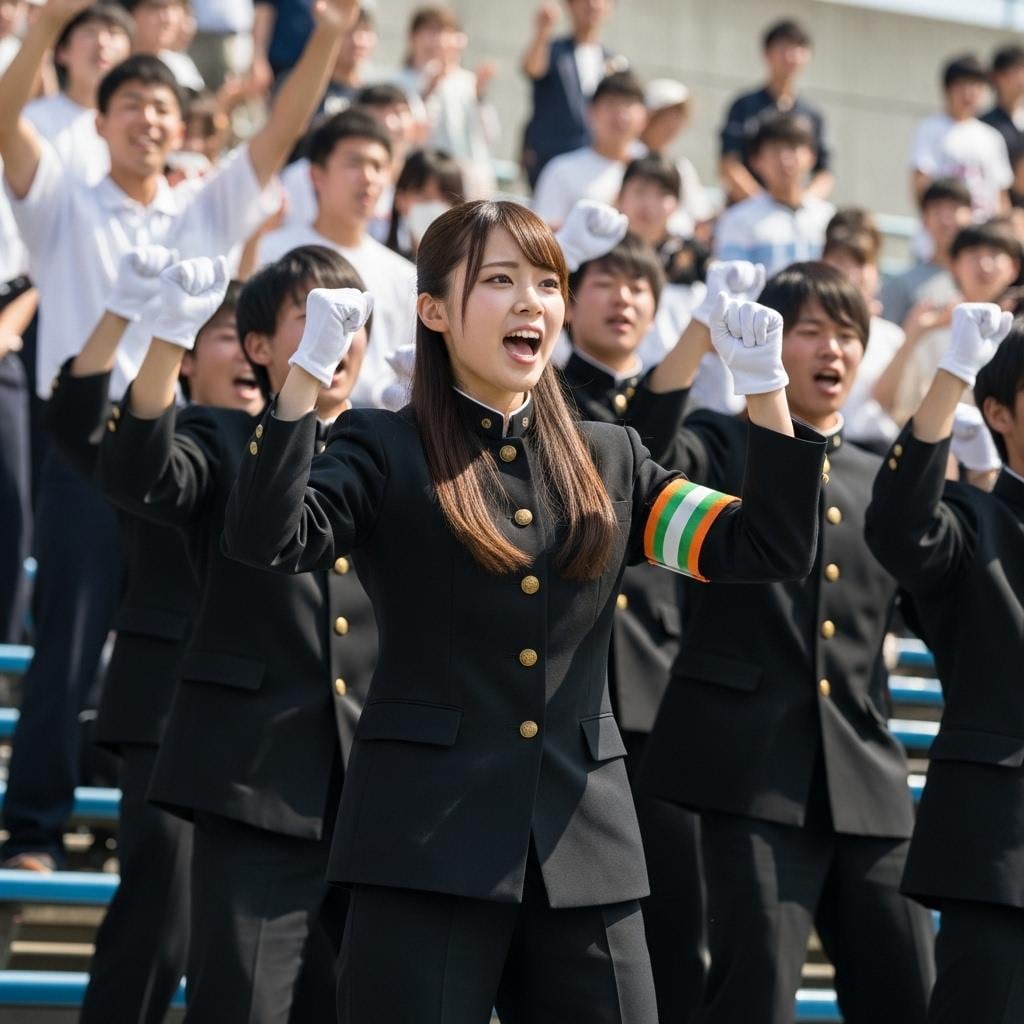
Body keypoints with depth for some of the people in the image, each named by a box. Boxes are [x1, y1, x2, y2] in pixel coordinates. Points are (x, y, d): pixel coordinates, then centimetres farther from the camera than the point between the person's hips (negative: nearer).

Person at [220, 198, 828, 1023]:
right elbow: (265, 544, -16)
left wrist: (766, 387, -2)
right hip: (428, 841, -4)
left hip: (582, 845, 4)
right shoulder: (386, 451, 2)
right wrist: (310, 370, -24)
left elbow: (767, 550, 7)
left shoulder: (608, 461, 14)